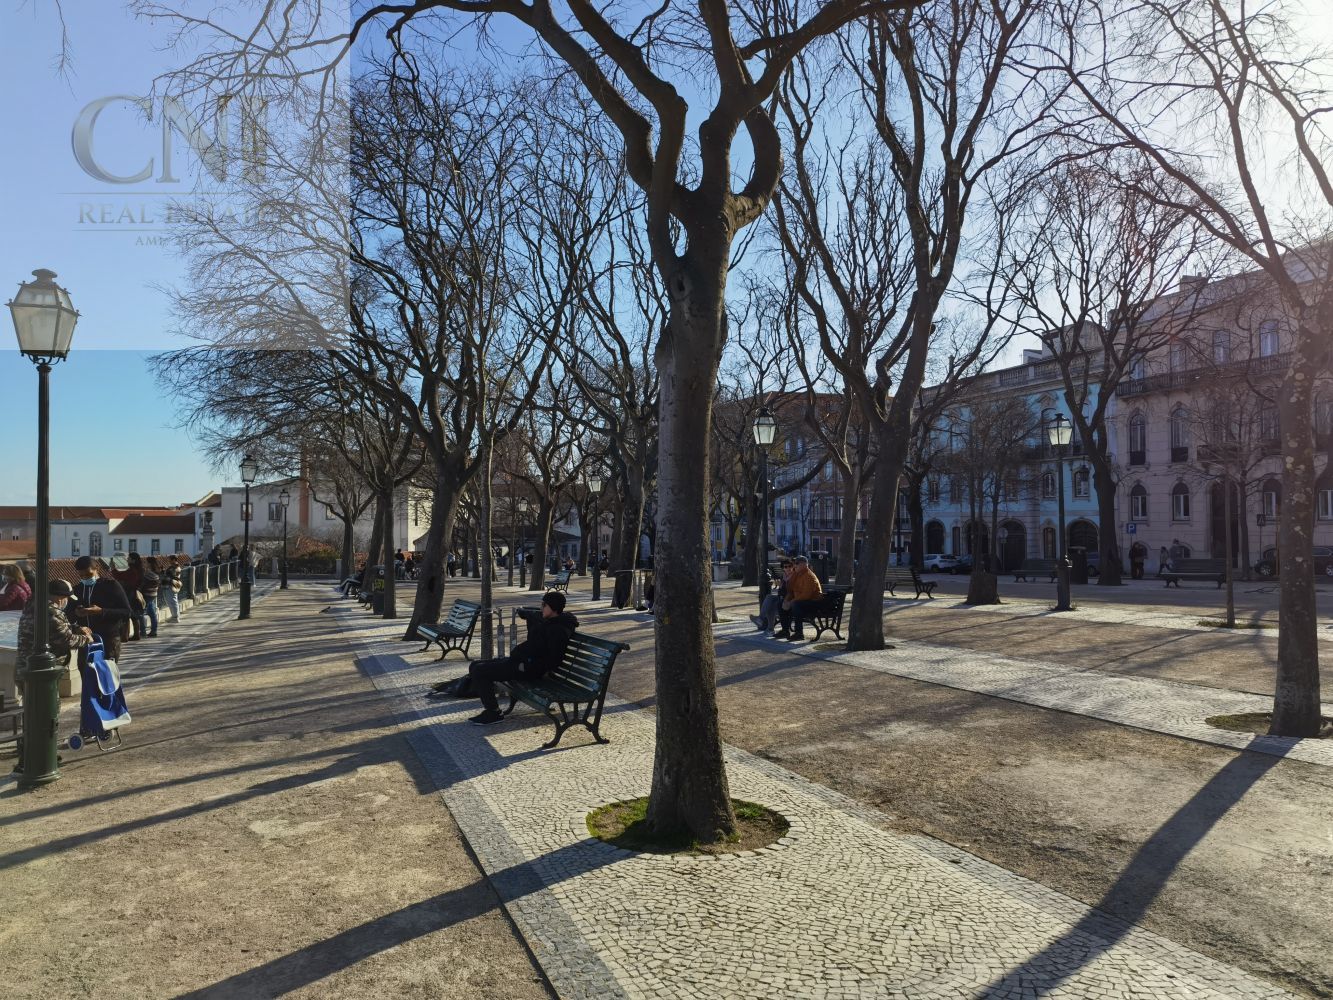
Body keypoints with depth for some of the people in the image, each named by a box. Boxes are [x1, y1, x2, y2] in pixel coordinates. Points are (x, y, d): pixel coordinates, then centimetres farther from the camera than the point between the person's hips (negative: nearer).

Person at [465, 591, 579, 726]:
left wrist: (526, 666, -21)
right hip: (518, 660, 11)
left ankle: (493, 713, -5)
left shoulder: (557, 629, -19)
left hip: (528, 670, -11)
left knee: (478, 671, -16)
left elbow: (553, 660, -25)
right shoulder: (548, 621, 13)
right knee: (475, 666, 10)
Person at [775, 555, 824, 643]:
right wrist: (786, 600, -6)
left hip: (813, 602, -10)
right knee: (781, 605, 7)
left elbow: (806, 595, -29)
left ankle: (799, 633, -28)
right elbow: (791, 590, 14)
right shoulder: (797, 574, 9)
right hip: (799, 600, 10)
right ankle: (785, 631, 10)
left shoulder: (809, 576, -21)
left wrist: (791, 602, -25)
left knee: (796, 605, -37)